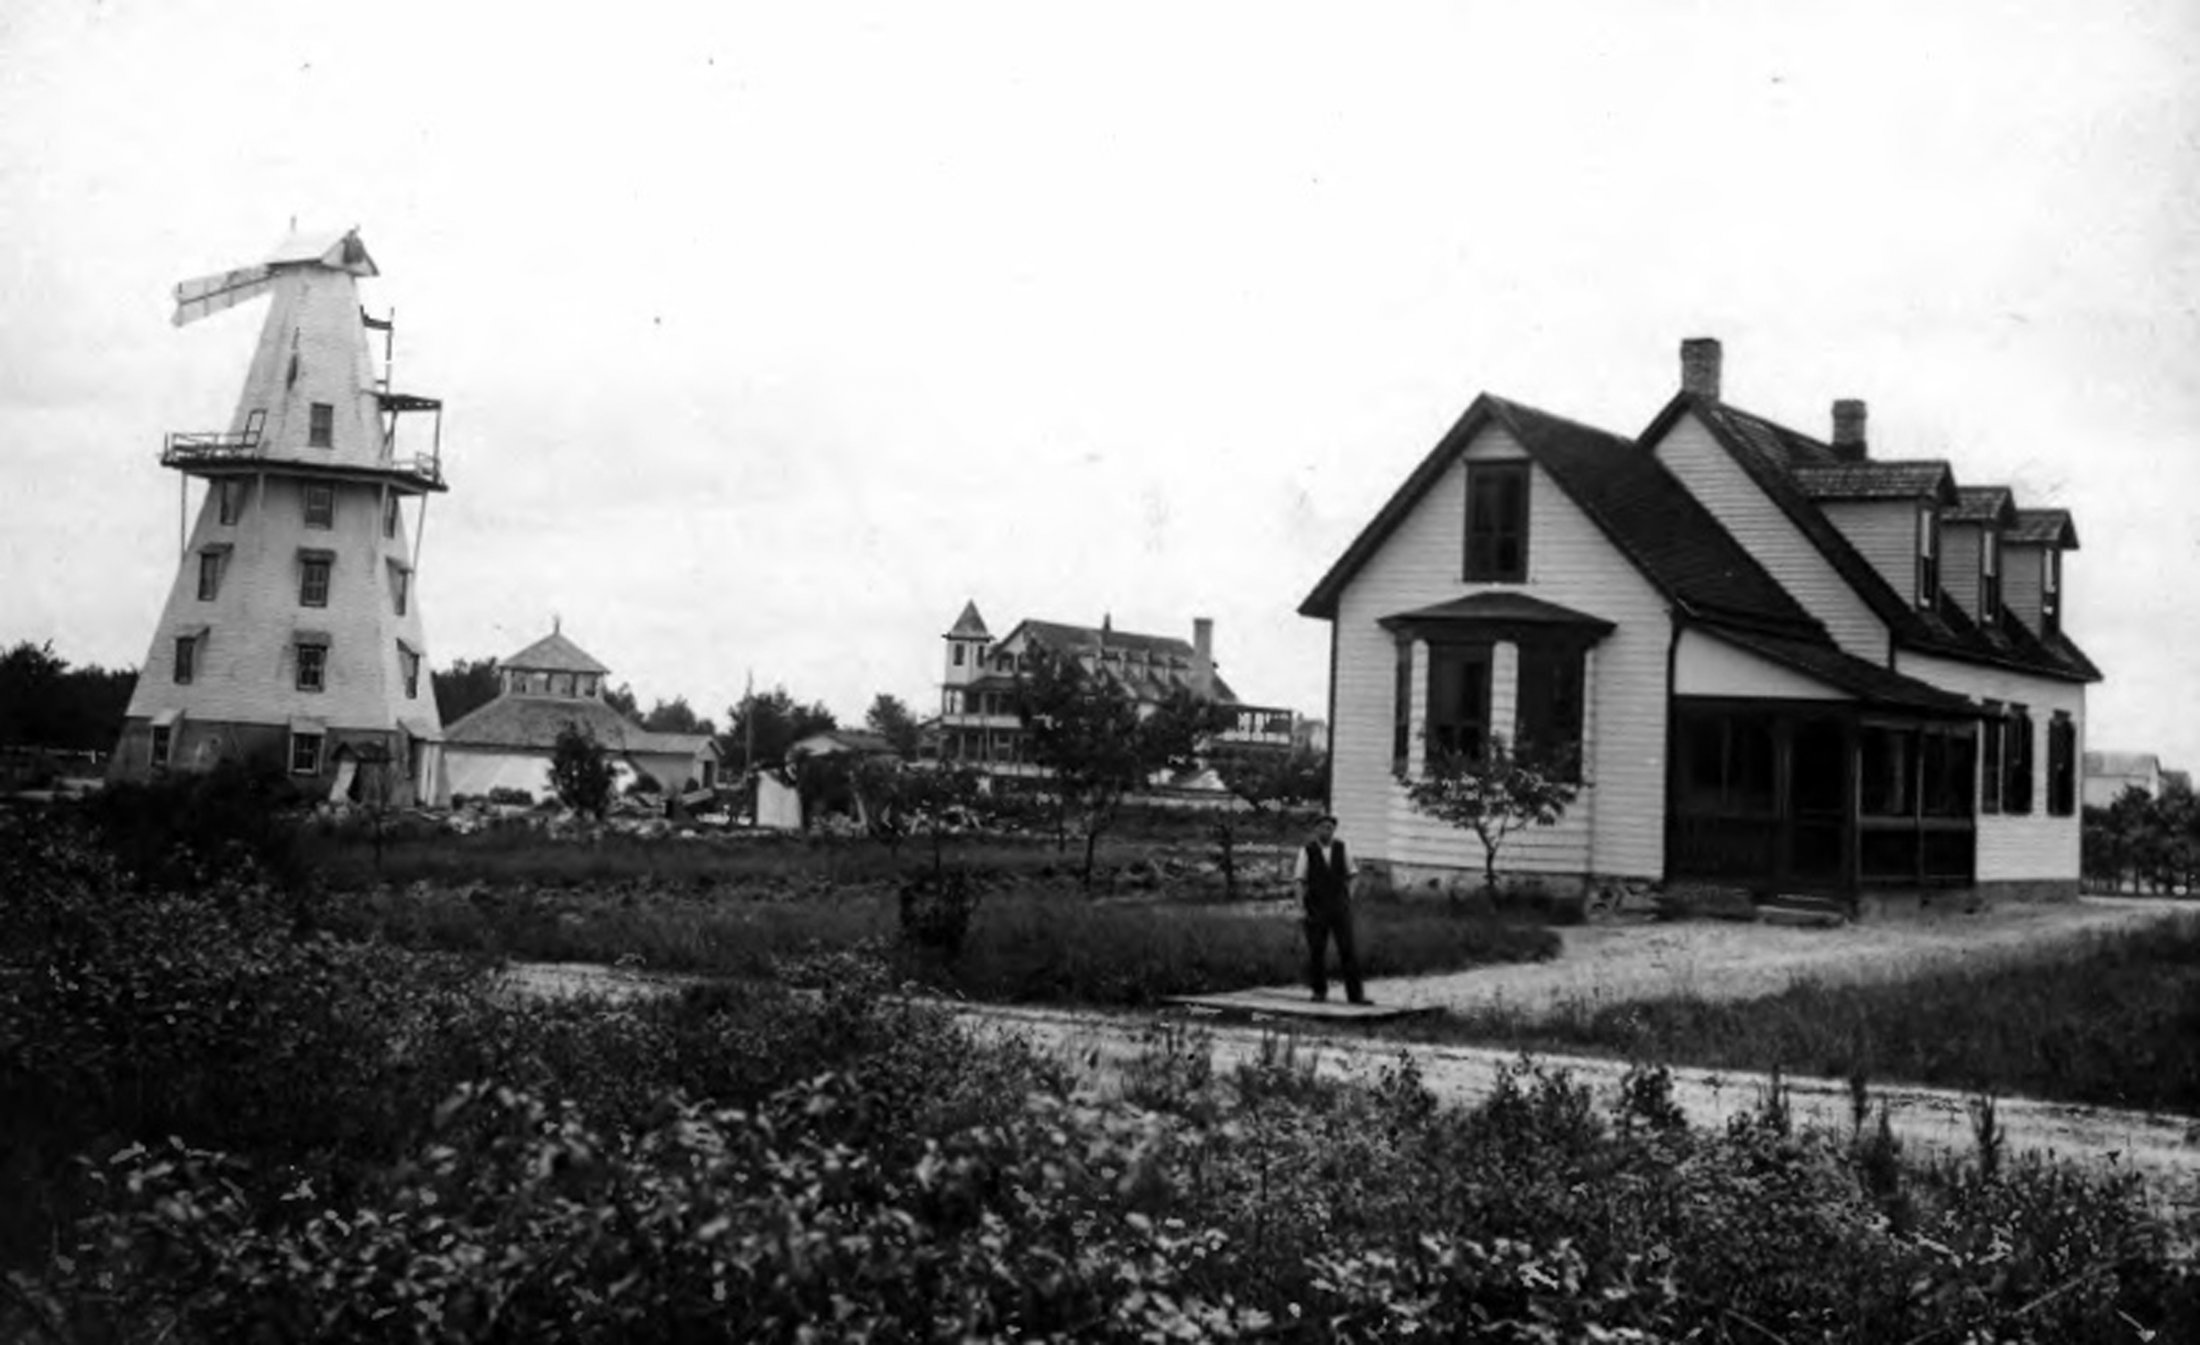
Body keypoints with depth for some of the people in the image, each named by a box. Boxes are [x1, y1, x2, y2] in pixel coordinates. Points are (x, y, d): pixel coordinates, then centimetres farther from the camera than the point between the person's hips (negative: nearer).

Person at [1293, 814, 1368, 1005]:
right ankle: (1319, 991, 18)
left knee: (1348, 950, -4)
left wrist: (1348, 902, 4)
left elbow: (1350, 877, 11)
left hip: (1340, 907, 1)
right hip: (1316, 908, -1)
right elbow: (1301, 881, -1)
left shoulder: (1342, 848, 5)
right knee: (1316, 951, 4)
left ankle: (1355, 993, -3)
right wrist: (1302, 906, -6)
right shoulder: (1307, 851, -3)